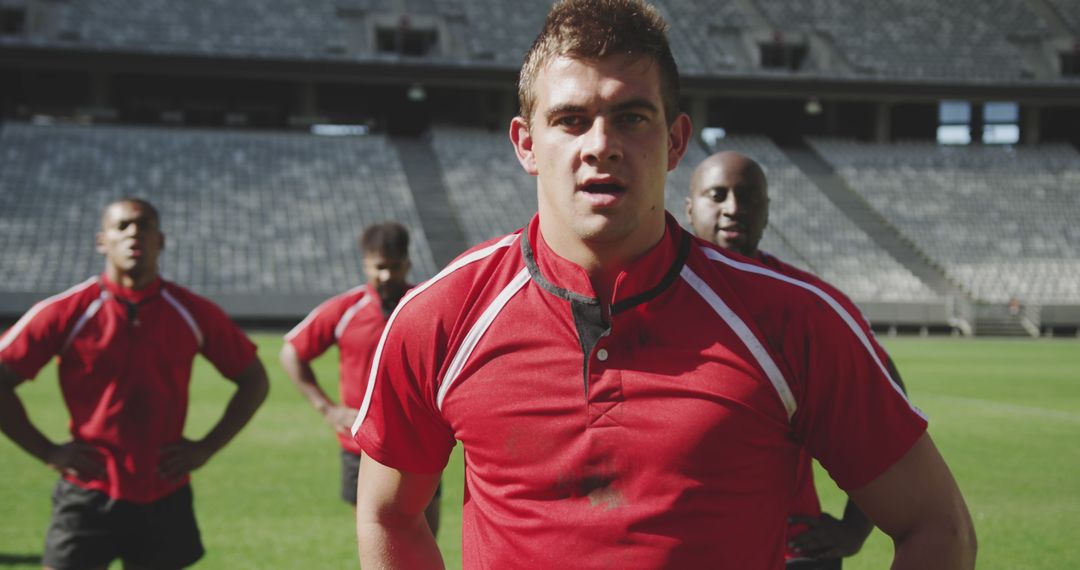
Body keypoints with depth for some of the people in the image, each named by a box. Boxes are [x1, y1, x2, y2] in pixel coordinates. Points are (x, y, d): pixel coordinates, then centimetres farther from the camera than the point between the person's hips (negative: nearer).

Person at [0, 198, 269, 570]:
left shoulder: (193, 313, 1)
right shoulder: (67, 312, -6)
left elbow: (253, 379, 11)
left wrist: (207, 447, 2)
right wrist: (48, 452, -7)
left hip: (165, 499, 2)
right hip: (88, 496, -2)